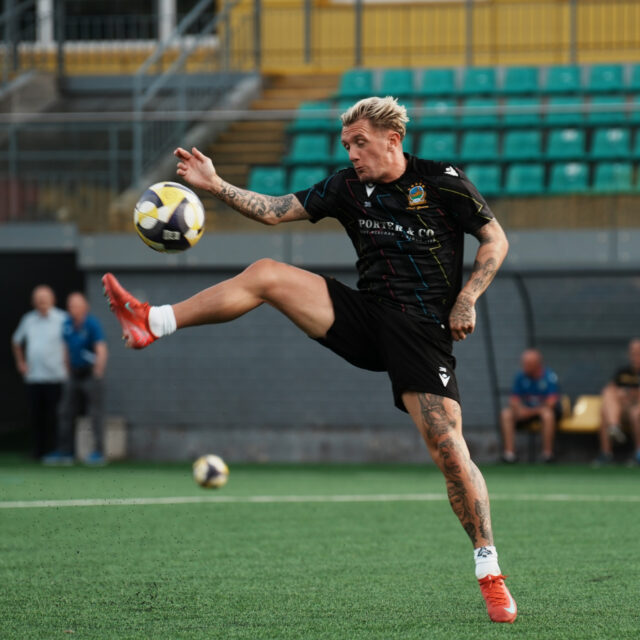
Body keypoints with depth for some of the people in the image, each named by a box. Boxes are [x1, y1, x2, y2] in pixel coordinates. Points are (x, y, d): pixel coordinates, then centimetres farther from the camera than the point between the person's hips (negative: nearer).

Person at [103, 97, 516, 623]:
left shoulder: (443, 182, -5)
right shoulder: (349, 188, 7)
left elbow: (496, 239, 0)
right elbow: (276, 211, 6)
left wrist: (466, 300, -12)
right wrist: (216, 185, -6)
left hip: (423, 333, -5)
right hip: (366, 317, 5)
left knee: (449, 449, -14)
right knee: (266, 274, -7)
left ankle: (490, 574, -5)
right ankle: (153, 323, -5)